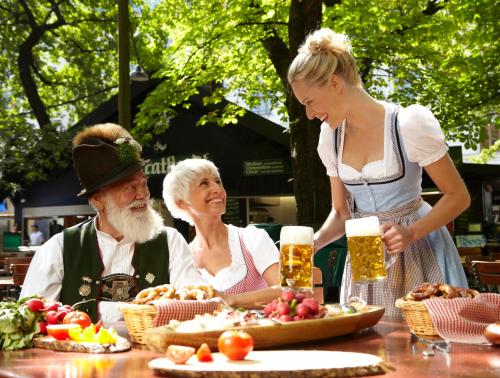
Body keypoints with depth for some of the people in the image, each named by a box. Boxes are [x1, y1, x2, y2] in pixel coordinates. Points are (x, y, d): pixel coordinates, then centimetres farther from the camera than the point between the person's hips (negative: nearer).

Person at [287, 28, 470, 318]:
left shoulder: (409, 124, -16)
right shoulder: (330, 136, 1)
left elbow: (458, 196, -10)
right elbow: (341, 213, 9)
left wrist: (411, 233, -25)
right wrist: (313, 243, -10)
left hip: (416, 253, -5)